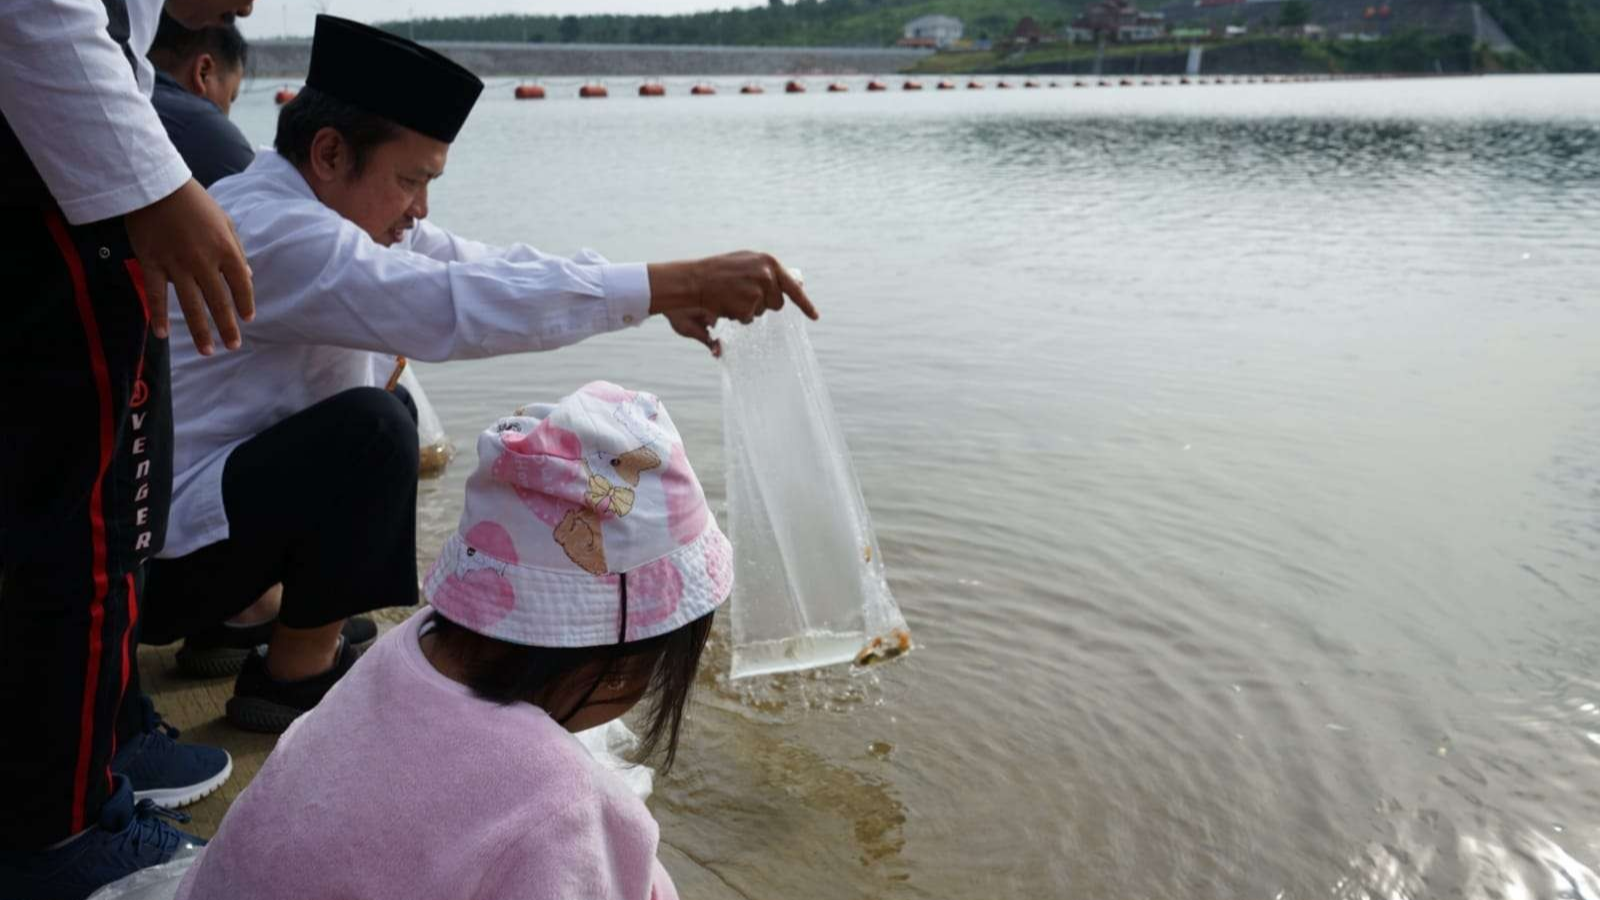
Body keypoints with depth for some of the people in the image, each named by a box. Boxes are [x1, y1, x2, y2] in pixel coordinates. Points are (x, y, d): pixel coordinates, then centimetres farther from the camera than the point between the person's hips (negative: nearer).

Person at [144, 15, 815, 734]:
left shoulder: (331, 206, 2)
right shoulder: (269, 232, -26)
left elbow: (479, 266, 0)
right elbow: (457, 306, -34)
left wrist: (668, 296, -9)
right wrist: (679, 284, -33)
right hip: (163, 559, -10)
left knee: (390, 405, 18)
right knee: (370, 430, -26)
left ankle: (248, 613, 19)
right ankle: (294, 675, -6)